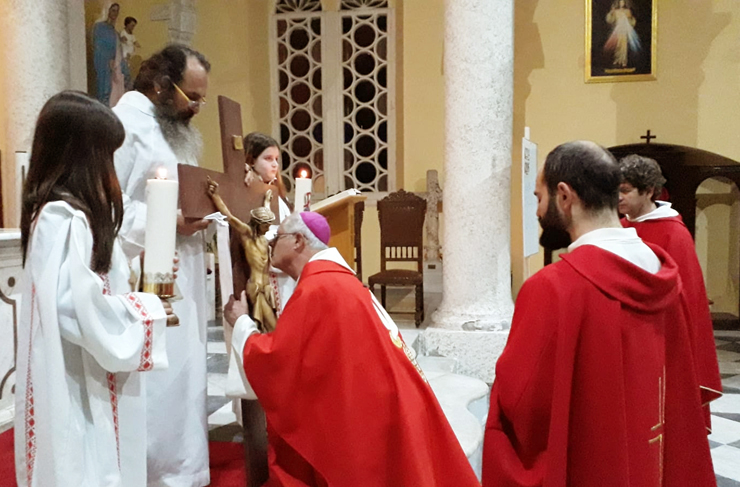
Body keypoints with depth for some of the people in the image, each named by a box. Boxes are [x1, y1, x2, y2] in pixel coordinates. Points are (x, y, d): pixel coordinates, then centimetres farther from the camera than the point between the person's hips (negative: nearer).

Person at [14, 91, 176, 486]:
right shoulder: (65, 220, -22)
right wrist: (148, 311, -14)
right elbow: (81, 309, -27)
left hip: (85, 383, 10)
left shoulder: (60, 212, 10)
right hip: (78, 390, -10)